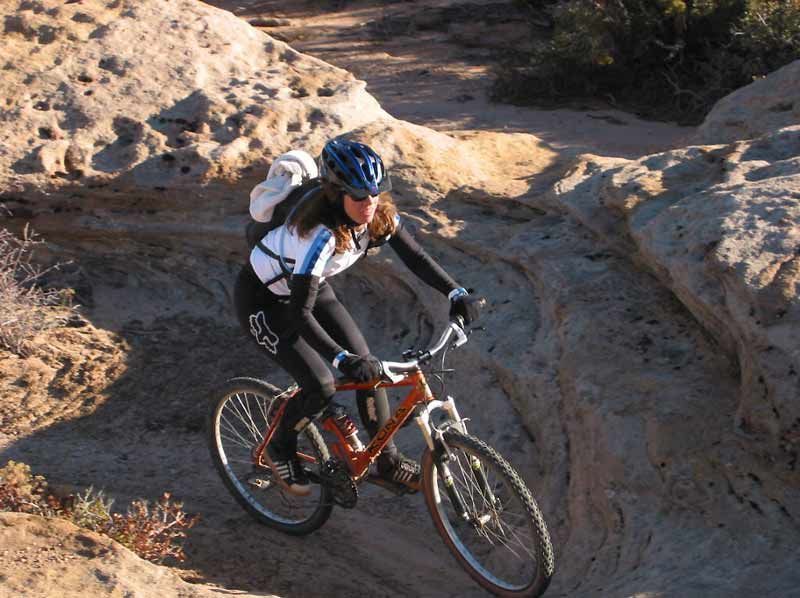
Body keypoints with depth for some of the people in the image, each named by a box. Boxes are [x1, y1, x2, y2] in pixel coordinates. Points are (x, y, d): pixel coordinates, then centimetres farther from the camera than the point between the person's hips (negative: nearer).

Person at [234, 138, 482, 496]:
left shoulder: (377, 213, -19)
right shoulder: (319, 232, -40)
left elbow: (414, 256, -11)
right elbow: (300, 312, -41)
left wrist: (456, 293, -25)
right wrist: (343, 359, -52)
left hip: (312, 288, 7)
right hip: (263, 301, -7)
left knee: (367, 367, -3)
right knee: (320, 387, -16)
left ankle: (388, 462, 14)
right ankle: (281, 448, 13)